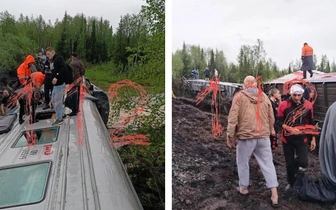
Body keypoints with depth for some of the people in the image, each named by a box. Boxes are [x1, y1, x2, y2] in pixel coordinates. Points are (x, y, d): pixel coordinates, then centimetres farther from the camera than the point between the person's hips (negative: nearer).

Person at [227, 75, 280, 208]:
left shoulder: (239, 96, -6)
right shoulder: (264, 96, 7)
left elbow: (233, 118, -10)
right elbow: (271, 117, 13)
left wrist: (230, 136, -4)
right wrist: (270, 131, 28)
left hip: (246, 136, -3)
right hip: (264, 136, 4)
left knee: (243, 163, 15)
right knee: (268, 163, 9)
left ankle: (243, 187, 28)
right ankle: (274, 194, 9)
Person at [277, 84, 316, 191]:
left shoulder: (308, 105, -4)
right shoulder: (283, 105, -10)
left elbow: (311, 123, 6)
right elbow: (279, 122, -7)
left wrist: (313, 139, 7)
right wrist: (290, 129, -25)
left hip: (302, 139, 1)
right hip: (287, 138, -1)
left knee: (303, 162, -11)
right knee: (289, 163, 9)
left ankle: (294, 169, 23)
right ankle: (291, 182, 31)